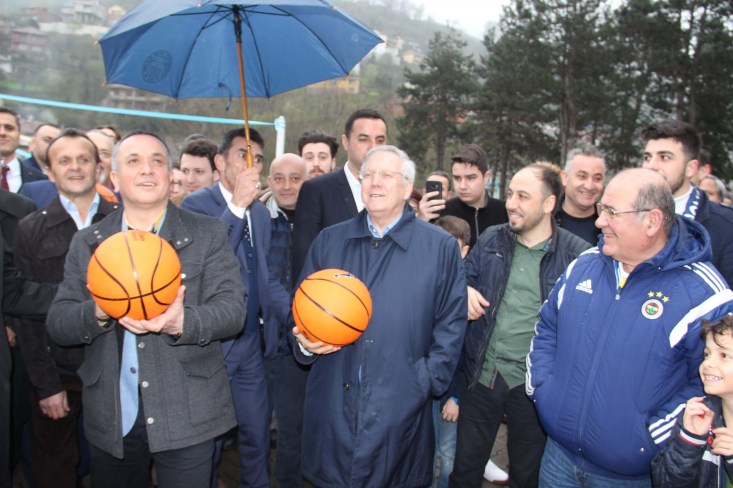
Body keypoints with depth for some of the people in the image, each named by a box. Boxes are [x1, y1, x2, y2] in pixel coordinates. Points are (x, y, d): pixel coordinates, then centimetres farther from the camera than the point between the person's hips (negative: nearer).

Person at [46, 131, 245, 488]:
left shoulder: (208, 234, 0)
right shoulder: (86, 243, 7)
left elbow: (231, 308, -9)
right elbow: (56, 325, 2)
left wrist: (182, 323, -28)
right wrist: (99, 311, -19)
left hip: (186, 417, -2)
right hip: (110, 417, 3)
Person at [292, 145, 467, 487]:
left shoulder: (441, 247, -1)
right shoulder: (328, 241, 8)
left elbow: (451, 324, 0)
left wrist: (427, 382, -7)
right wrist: (305, 342, -5)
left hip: (401, 410, -2)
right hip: (332, 406, 3)